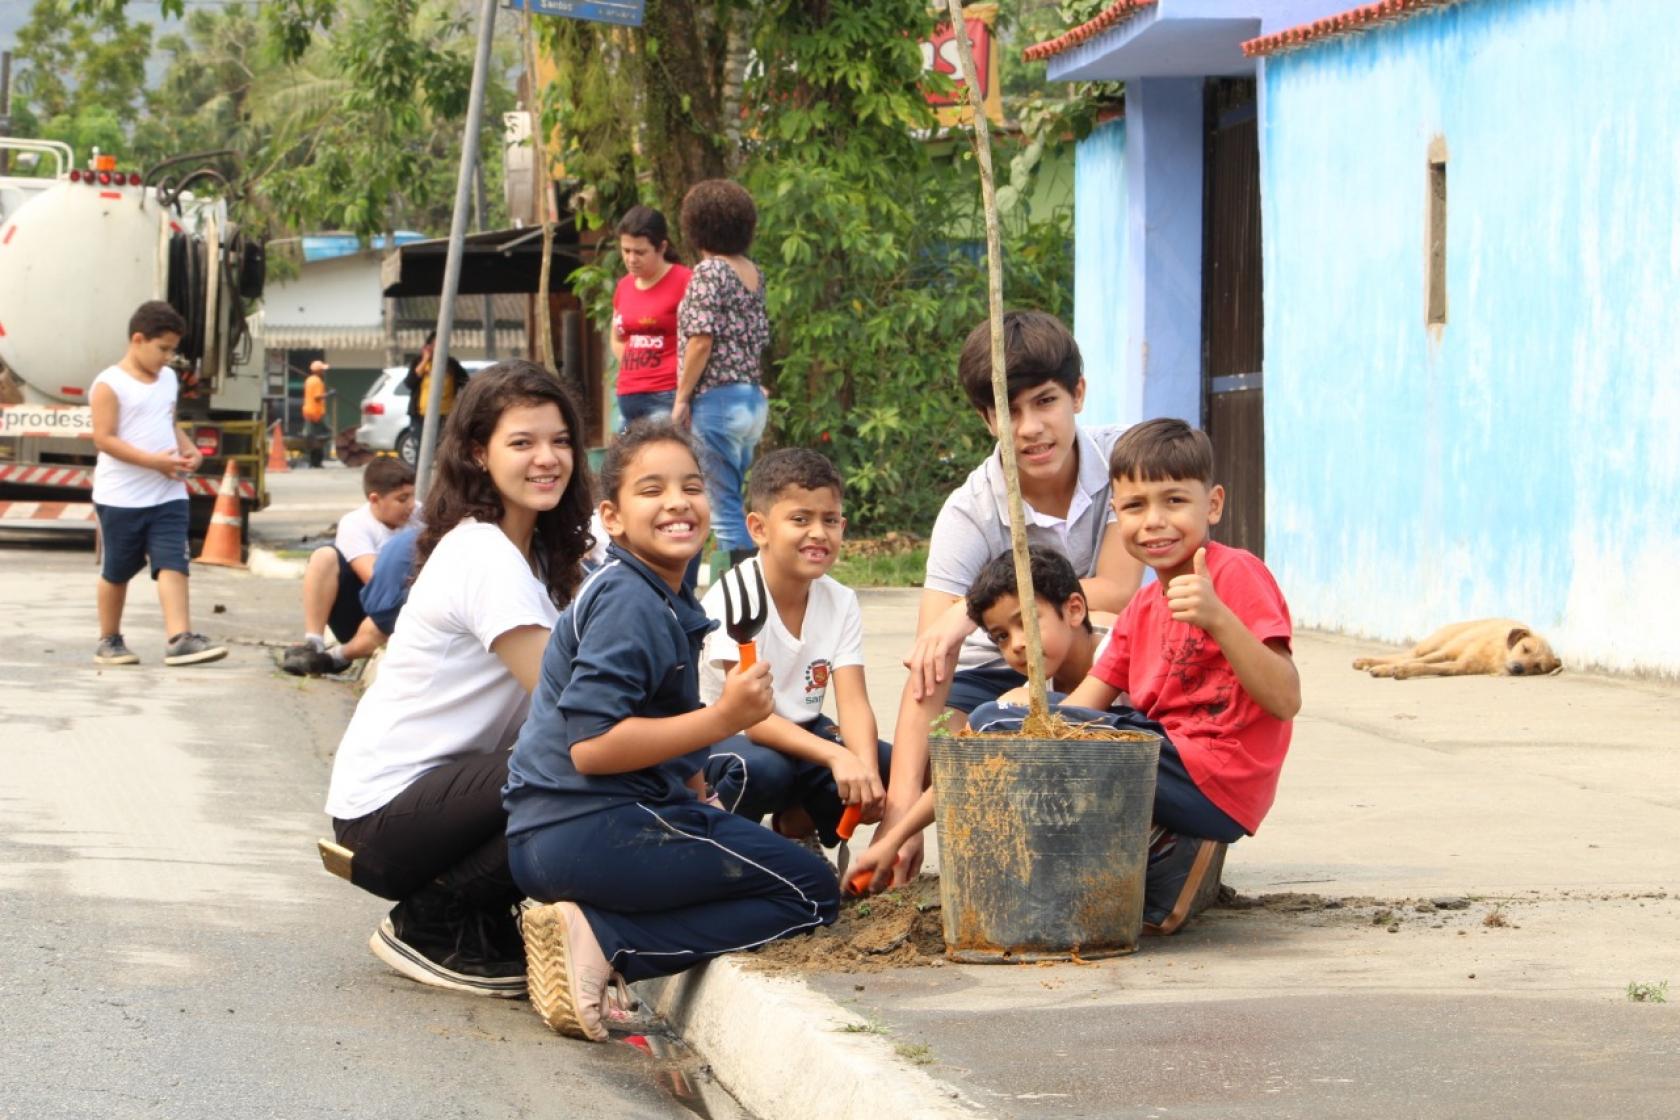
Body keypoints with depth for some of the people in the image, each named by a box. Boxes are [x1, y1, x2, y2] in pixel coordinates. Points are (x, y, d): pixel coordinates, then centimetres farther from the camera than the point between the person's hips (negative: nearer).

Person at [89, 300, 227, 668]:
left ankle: (180, 638, -18)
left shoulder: (168, 379, 12)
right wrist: (155, 461, -23)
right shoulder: (109, 385, -11)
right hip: (121, 496, -5)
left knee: (173, 563, -9)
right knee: (117, 570, 8)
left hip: (168, 494, 5)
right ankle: (109, 640, 23)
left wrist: (188, 449, 2)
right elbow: (105, 439, -17)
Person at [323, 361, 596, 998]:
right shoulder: (483, 554, -18)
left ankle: (483, 925, 7)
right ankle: (430, 926, -7)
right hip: (385, 813, -9)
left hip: (438, 784, 9)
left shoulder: (538, 554, 12)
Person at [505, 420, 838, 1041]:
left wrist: (703, 808, 16)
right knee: (812, 890, -4)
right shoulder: (628, 604, -14)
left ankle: (596, 936, 3)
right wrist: (723, 718, -23)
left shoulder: (666, 599, 17)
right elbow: (590, 744, -23)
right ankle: (602, 944, -16)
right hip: (591, 833, -10)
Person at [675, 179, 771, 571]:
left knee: (723, 505, -6)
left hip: (717, 399, -8)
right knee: (734, 503, 15)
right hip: (754, 399, 8)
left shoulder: (709, 272, -11)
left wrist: (682, 397, -9)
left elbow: (701, 340, -15)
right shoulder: (754, 273, 12)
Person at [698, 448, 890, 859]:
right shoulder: (733, 598, -22)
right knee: (762, 768, -38)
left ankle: (800, 822, 9)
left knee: (888, 762, -19)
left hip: (797, 732, 6)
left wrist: (867, 769, -37)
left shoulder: (840, 602, -5)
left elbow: (853, 702, -15)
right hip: (722, 735, -6)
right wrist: (835, 756, -43)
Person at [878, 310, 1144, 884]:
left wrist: (978, 609, -34)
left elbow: (1117, 591, -25)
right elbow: (927, 667, -30)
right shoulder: (970, 513, -21)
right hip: (999, 676, 0)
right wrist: (901, 804, -44)